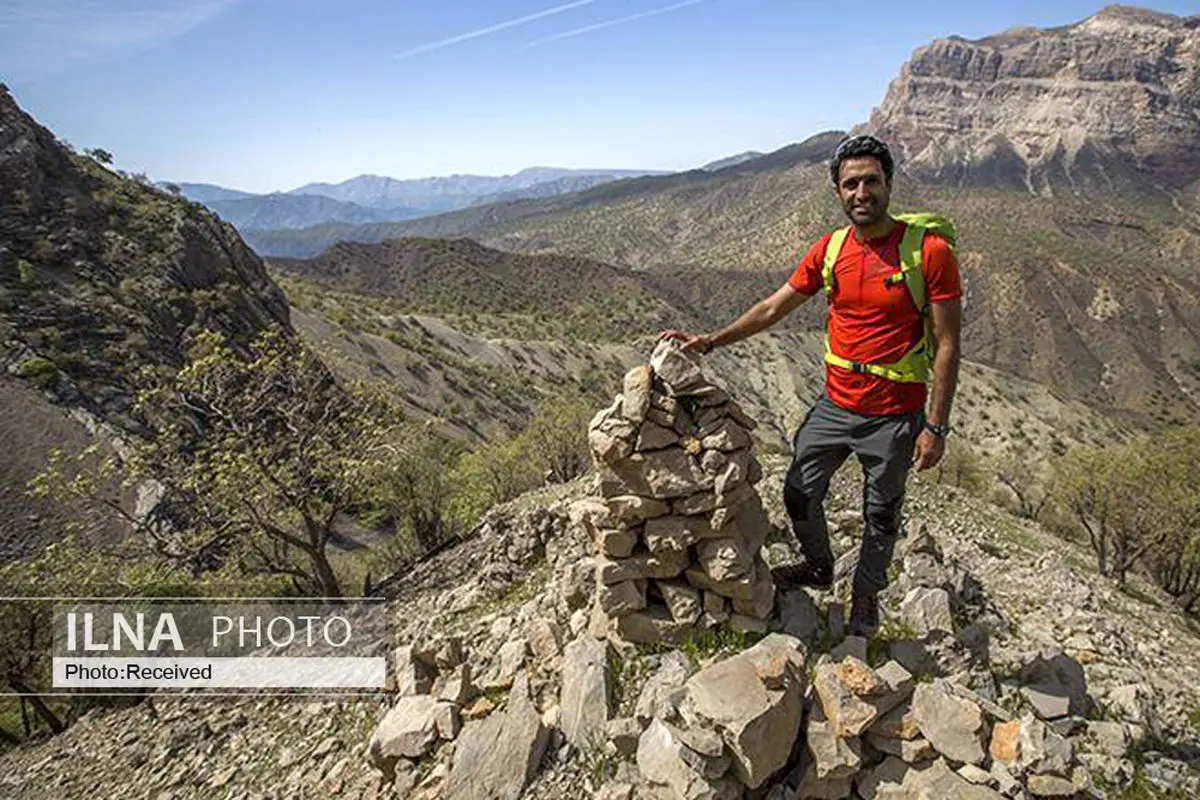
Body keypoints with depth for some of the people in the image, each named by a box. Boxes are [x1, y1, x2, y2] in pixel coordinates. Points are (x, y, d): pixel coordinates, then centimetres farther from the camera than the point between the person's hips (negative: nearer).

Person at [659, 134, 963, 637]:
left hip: (895, 417, -4)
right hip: (835, 405, 4)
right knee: (799, 494, 16)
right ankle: (818, 568, 45)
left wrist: (936, 426, -15)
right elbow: (773, 307, 4)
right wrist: (710, 341, -2)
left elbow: (947, 346, -13)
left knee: (881, 516, 16)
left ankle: (865, 597, 42)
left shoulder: (930, 251, -16)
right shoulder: (828, 249, -2)